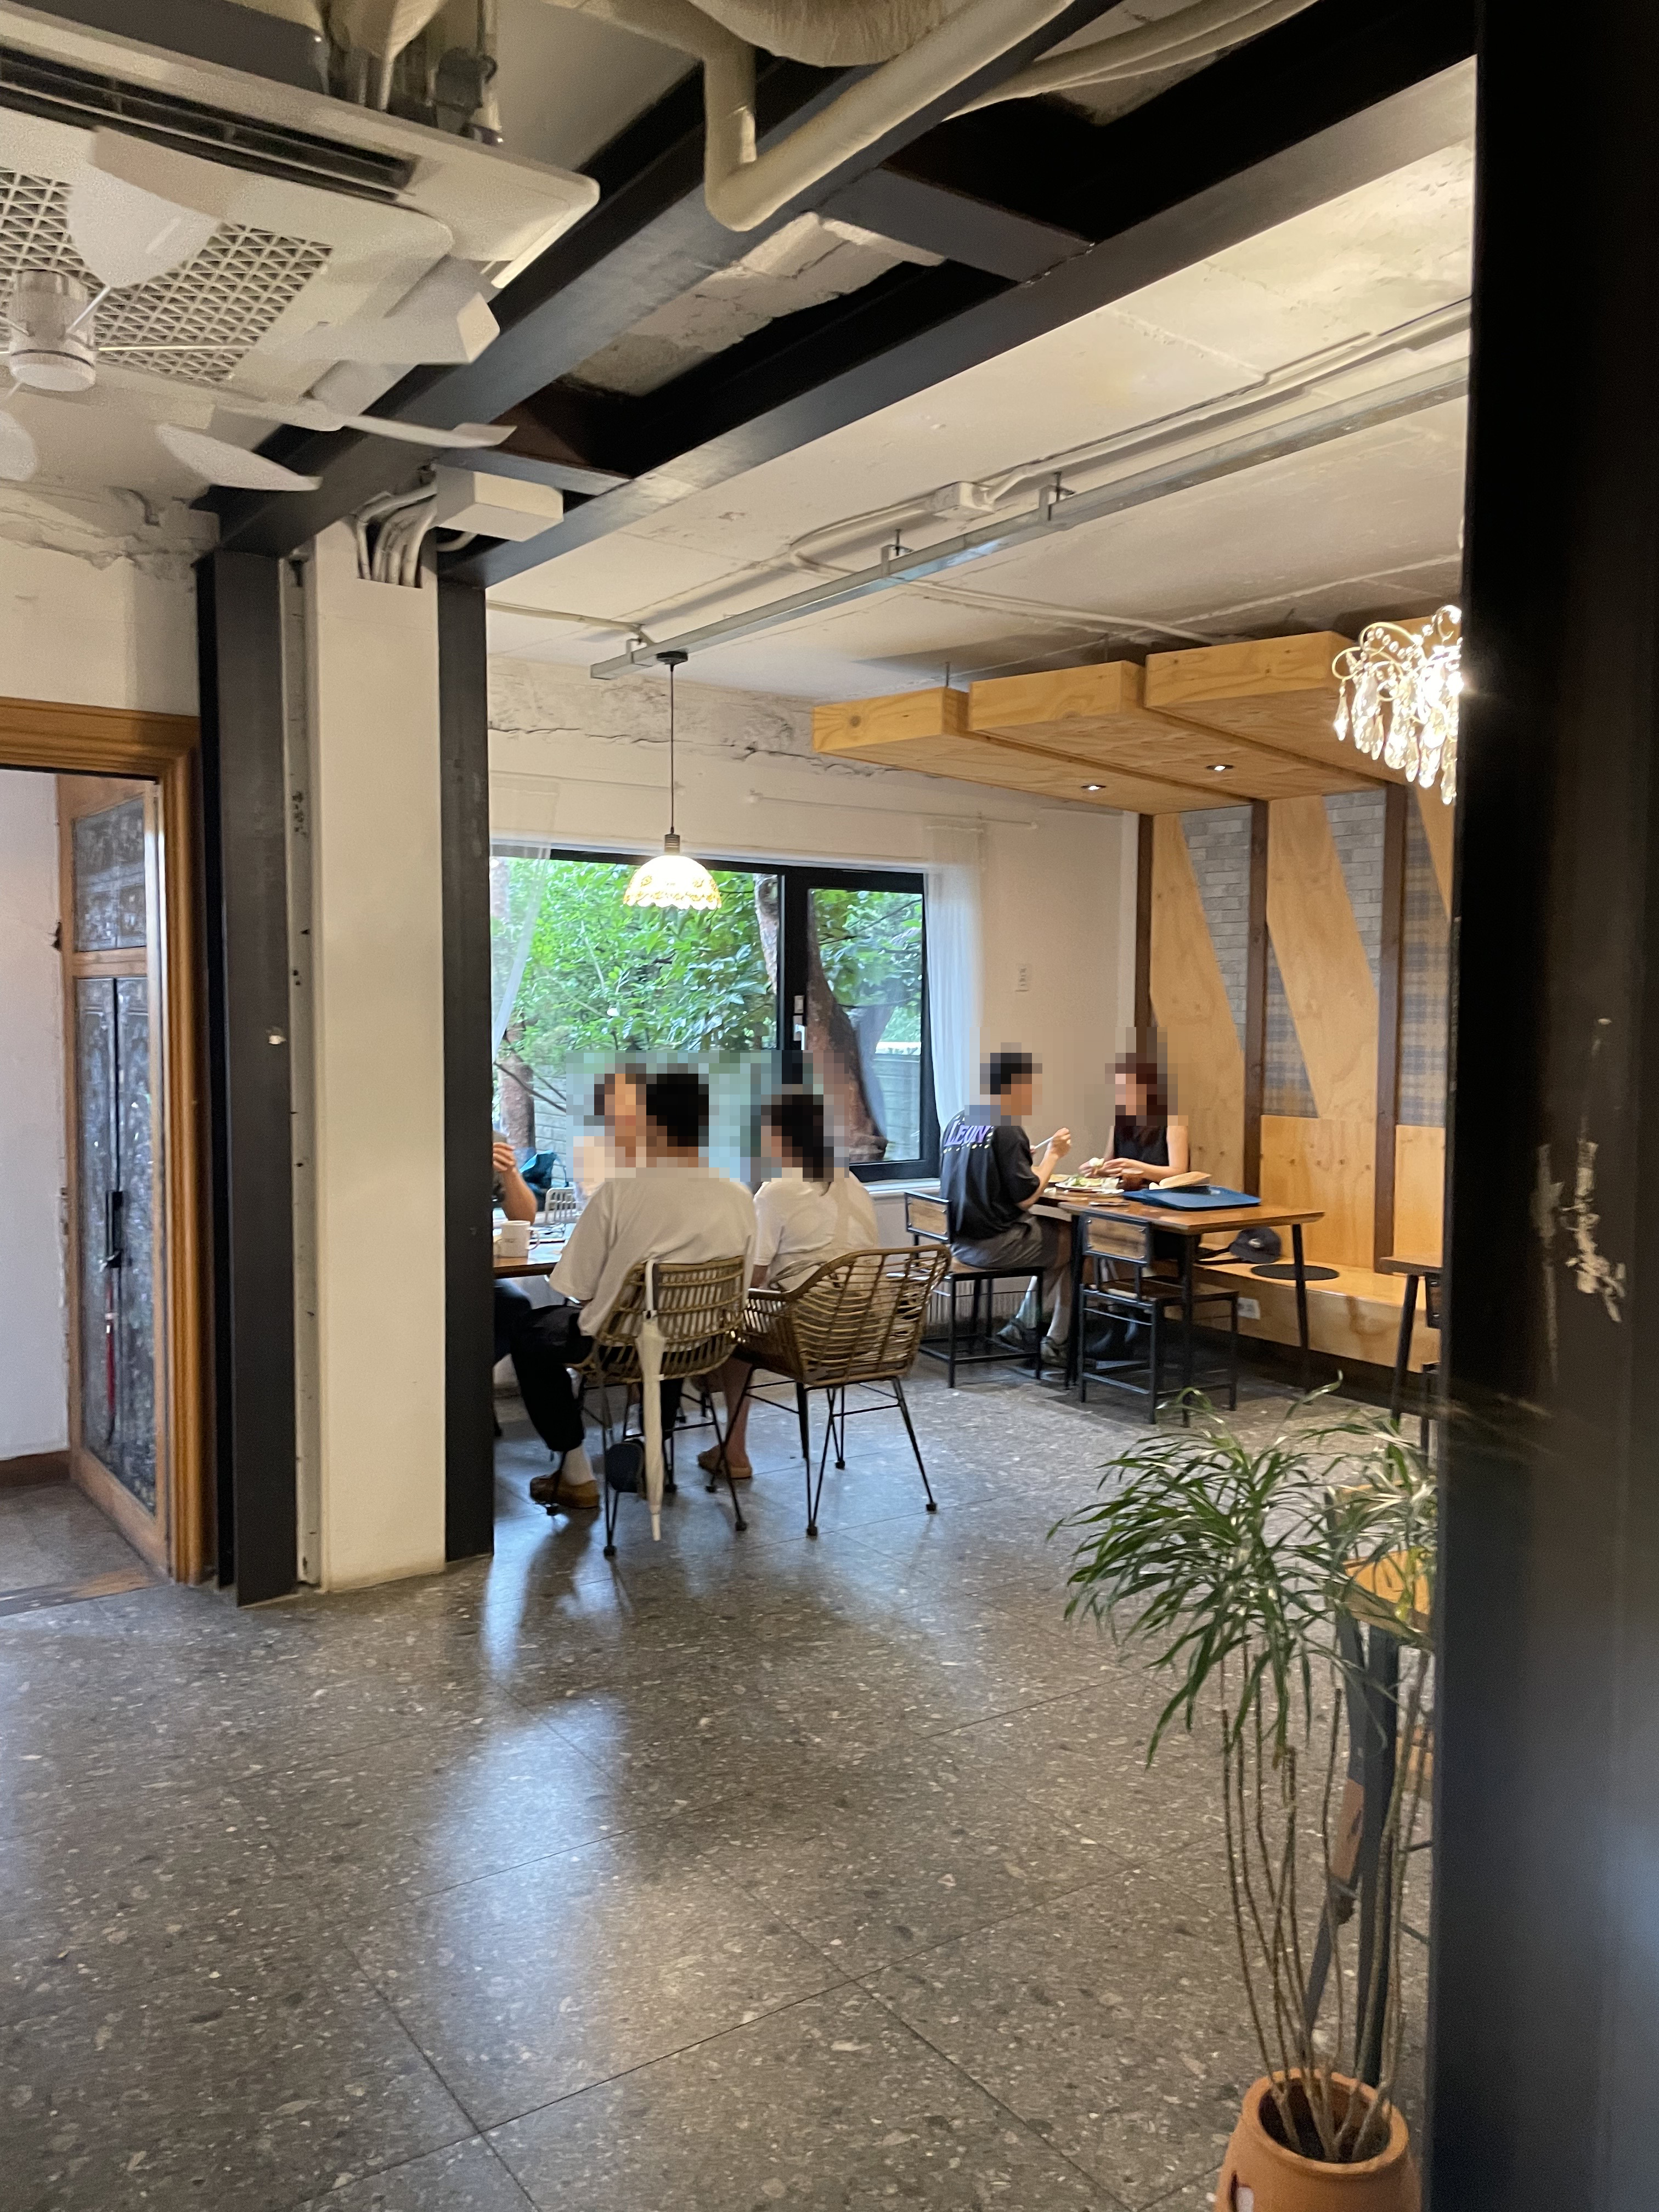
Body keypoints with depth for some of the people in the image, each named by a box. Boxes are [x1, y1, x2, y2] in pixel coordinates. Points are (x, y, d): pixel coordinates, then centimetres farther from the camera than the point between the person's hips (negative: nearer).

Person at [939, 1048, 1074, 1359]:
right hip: (997, 1245, -8)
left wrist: (1035, 1159, 19)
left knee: (1056, 1233, 24)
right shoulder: (1006, 1131, -18)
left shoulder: (958, 1122, 7)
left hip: (960, 1241, 9)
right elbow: (1026, 1199, -17)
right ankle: (1058, 1340, 17)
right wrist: (1053, 1154, -5)